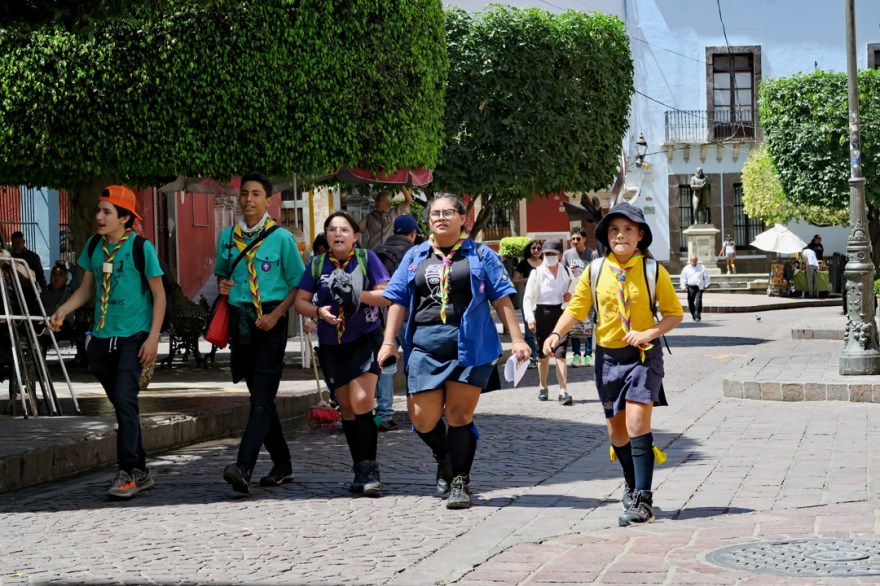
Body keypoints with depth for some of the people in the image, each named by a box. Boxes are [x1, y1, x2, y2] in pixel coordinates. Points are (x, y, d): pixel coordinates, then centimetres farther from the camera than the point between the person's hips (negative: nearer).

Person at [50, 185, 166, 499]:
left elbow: (159, 294, -5)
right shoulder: (95, 247, 8)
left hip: (133, 336, -6)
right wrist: (62, 311, 0)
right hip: (103, 337, 6)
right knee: (121, 403, 10)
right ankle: (141, 471, 19)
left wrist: (153, 337, -11)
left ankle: (127, 473, -13)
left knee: (125, 400, -16)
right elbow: (86, 289, 17)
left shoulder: (141, 248, -8)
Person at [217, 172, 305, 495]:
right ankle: (282, 464, 24)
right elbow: (221, 273, 25)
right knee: (260, 397, 12)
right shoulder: (227, 237, 11)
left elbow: (299, 284, -1)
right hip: (240, 320, 6)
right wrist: (221, 284, 1)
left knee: (262, 398, -14)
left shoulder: (281, 238, -3)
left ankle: (244, 468, -26)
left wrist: (276, 314, -13)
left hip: (270, 322, -6)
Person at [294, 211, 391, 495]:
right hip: (331, 345, 4)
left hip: (365, 339, -4)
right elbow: (300, 301, 6)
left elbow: (387, 295, -4)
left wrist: (360, 295, -20)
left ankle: (369, 469, -9)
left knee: (361, 402, -18)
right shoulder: (317, 264, 6)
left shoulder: (367, 258, -2)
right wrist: (319, 311, -14)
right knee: (347, 408, 9)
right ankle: (360, 469, 19)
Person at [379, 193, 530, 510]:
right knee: (423, 421, -1)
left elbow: (502, 299, 5)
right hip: (425, 346, 3)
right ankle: (444, 458, 30)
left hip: (470, 345, -2)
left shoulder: (481, 256, 9)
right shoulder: (415, 257, 16)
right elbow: (398, 301, 15)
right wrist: (389, 342, 7)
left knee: (459, 415, -5)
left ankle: (460, 481, 7)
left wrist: (517, 339, -2)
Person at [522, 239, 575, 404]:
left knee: (560, 353, -11)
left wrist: (570, 296, -1)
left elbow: (571, 291, 23)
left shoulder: (565, 272, 8)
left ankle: (563, 391, -17)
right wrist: (530, 317, -19)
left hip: (560, 314, 1)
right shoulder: (537, 272, -2)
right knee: (543, 353, 11)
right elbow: (528, 297, -6)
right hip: (542, 314, -1)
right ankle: (543, 387, 30)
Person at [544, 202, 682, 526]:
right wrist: (556, 334, -12)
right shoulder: (596, 271, 0)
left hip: (643, 355, -4)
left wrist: (649, 333, -16)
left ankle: (642, 501, -14)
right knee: (616, 429, 13)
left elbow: (674, 313, 0)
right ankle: (632, 481, 38)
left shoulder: (653, 270, -6)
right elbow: (575, 308, 5)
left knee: (637, 423, -16)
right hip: (608, 355, 4)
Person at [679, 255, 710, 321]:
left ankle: (697, 316, -13)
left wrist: (706, 285, 4)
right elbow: (683, 278, 8)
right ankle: (693, 314, 24)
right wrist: (683, 287, -1)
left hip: (699, 287, -2)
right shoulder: (686, 268, 8)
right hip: (690, 287, 2)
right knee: (691, 302, 5)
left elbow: (706, 277, 11)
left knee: (698, 302, -13)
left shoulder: (702, 267, 8)